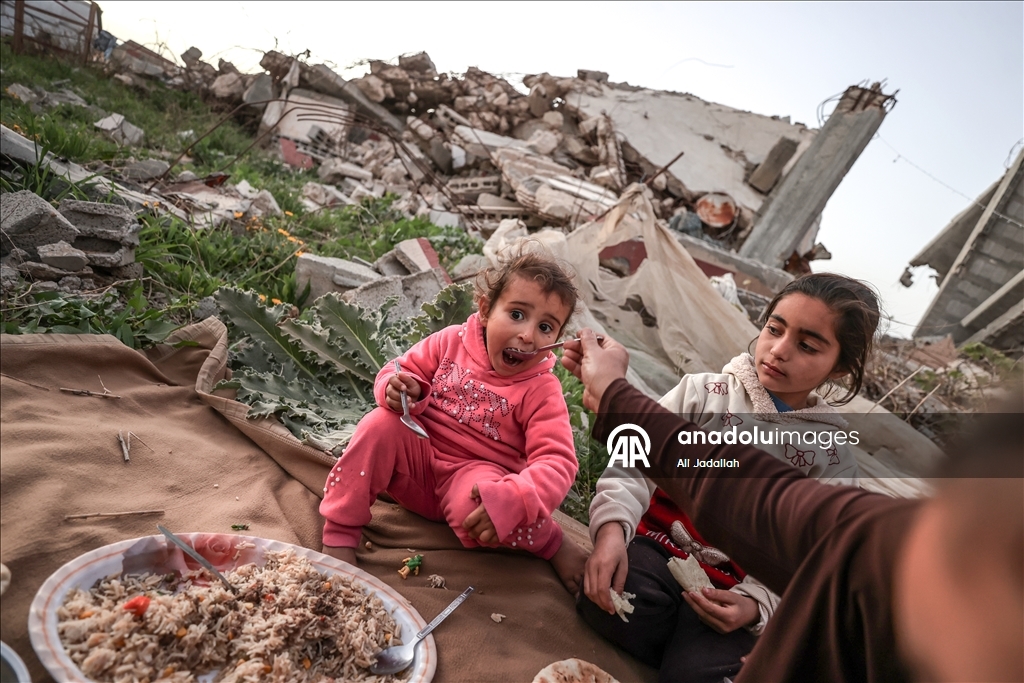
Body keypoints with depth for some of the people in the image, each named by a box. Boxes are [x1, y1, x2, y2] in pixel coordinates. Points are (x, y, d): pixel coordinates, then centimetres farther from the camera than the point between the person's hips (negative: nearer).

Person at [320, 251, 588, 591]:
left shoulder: (542, 390, -14)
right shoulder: (451, 341, -5)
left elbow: (557, 463, -21)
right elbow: (406, 369, 5)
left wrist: (510, 500, -38)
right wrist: (398, 388, -21)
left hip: (474, 476, -3)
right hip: (418, 456, 3)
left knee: (473, 504, -37)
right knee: (381, 424, -24)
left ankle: (553, 544, -10)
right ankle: (339, 530, -12)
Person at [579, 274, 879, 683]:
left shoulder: (831, 458, 1)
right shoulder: (702, 392, -1)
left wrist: (755, 604, -20)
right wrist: (613, 527, -28)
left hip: (730, 586, 0)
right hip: (657, 544, 1)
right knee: (607, 609, -30)